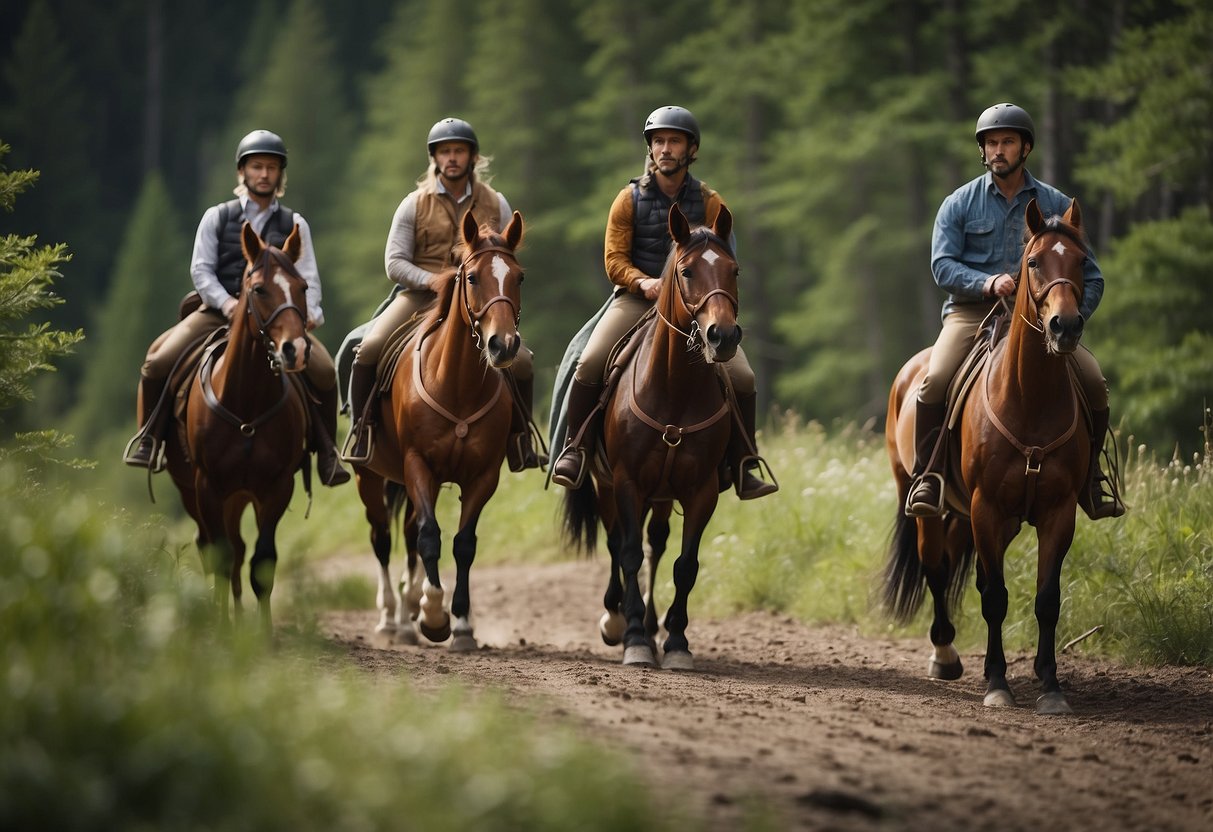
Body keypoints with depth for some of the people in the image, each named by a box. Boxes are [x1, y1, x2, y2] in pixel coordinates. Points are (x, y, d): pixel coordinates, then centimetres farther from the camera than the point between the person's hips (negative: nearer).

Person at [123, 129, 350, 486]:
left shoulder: (294, 225, 11)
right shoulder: (217, 217, 8)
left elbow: (307, 276, 2)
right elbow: (201, 270, 1)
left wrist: (308, 311, -18)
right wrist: (226, 302, -17)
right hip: (219, 311, 0)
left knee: (323, 370, -22)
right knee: (158, 362, -20)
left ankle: (325, 451, -5)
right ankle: (148, 439, 0)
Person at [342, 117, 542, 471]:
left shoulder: (496, 205, 8)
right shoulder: (414, 205, 2)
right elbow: (394, 263, -3)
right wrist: (433, 280, -20)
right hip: (418, 295, -1)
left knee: (520, 360, -18)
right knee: (368, 348, -26)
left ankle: (520, 442, 5)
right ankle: (361, 432, -9)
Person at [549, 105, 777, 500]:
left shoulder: (709, 203, 4)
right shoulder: (630, 199, 2)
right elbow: (615, 260, -1)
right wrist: (644, 282, -21)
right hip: (636, 298, -1)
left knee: (742, 377, -16)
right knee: (590, 363, -25)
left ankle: (743, 469, -2)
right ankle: (575, 451, -11)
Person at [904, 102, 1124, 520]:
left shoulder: (1055, 206, 10)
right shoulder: (959, 204, 7)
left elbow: (1090, 276, 11)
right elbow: (943, 265, -5)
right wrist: (987, 283, -24)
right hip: (972, 312, -1)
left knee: (1093, 382, -19)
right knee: (935, 382, -29)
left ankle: (1090, 482, -1)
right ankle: (927, 477, -15)